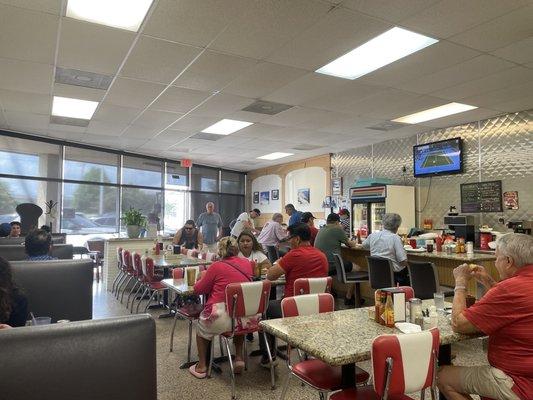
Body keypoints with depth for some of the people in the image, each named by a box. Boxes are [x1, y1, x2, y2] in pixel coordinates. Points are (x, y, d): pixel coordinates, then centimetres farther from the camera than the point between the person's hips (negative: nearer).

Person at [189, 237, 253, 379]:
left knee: (202, 327, 29)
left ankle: (201, 366, 35)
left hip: (221, 319, -4)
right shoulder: (247, 263, 5)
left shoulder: (217, 266, -8)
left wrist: (203, 277, 22)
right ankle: (239, 358, 32)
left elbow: (198, 289, 2)